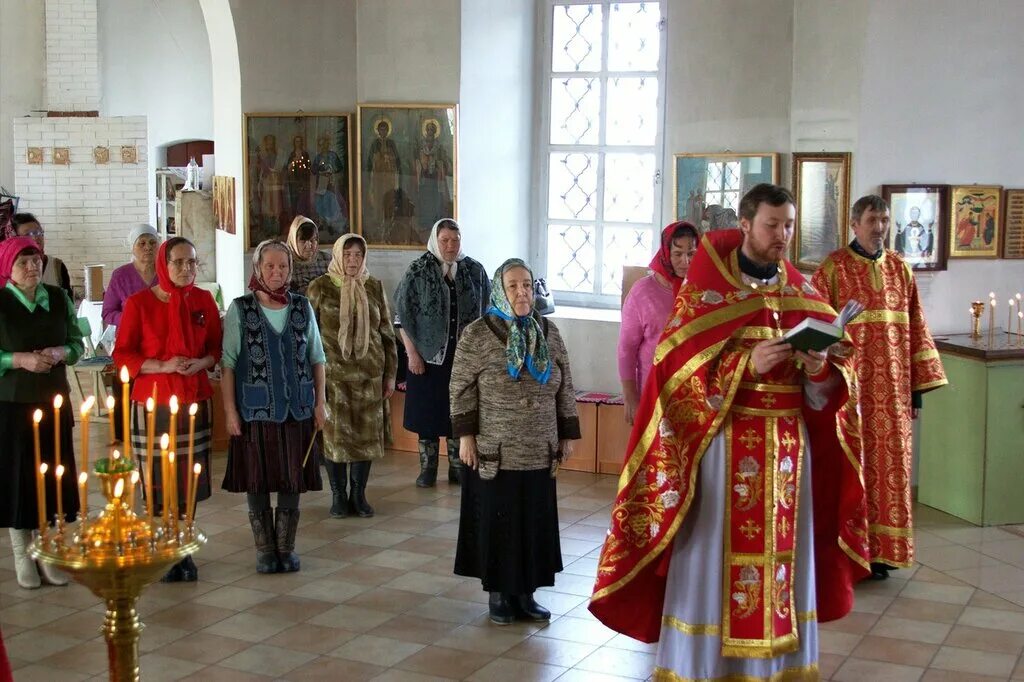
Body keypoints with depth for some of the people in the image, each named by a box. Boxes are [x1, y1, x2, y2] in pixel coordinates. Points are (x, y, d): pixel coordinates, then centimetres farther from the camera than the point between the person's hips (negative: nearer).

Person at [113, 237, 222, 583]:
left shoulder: (204, 301, 5)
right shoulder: (139, 303, -5)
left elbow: (216, 347, 13)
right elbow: (121, 355, -3)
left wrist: (201, 363, -9)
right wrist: (162, 366, -17)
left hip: (195, 401, 3)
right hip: (153, 402, -3)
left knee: (190, 479, 6)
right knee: (159, 482, -1)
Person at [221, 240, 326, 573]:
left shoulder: (303, 307, 5)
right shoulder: (240, 309, -3)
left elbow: (317, 358, 11)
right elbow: (228, 363, -4)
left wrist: (320, 402, 5)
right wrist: (230, 410, -9)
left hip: (297, 408, 2)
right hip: (255, 409, -2)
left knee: (293, 481, 6)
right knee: (257, 481, 5)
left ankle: (286, 547, 19)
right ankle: (265, 550, 18)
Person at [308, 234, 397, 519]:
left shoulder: (374, 287, 6)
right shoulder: (321, 287, -1)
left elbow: (387, 333, 9)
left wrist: (390, 374, 7)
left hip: (369, 374, 2)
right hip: (333, 374, -2)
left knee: (367, 433, 4)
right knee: (335, 434, 1)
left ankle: (358, 494, 18)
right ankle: (338, 495, 15)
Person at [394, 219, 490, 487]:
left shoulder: (474, 271, 2)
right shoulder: (418, 271, -4)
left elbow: (486, 311, 8)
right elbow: (404, 314, -4)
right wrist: (412, 353, -9)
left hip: (464, 355, 2)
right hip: (429, 354, -2)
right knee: (427, 411, 5)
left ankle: (458, 467, 19)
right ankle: (428, 469, 16)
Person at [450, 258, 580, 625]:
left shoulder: (548, 332, 5)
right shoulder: (478, 334, -6)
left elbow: (565, 388, 10)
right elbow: (461, 387, -5)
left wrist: (567, 434, 8)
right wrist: (465, 435, -10)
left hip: (539, 453, 4)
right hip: (495, 453, -3)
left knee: (535, 522, 8)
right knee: (497, 522, 4)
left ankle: (525, 593, 20)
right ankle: (499, 594, 18)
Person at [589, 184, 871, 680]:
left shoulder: (803, 294, 10)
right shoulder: (703, 290, -3)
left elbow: (830, 385, 8)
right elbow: (681, 369, -10)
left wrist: (819, 370, -15)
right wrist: (747, 363, -22)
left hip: (787, 443, 4)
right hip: (722, 439, -4)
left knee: (782, 555, 7)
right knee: (714, 555, -1)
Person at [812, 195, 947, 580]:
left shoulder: (900, 269, 10)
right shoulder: (833, 269, -4)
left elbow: (915, 329, 11)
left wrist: (919, 386, 7)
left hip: (891, 389, 4)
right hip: (849, 387, -4)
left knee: (889, 465, 6)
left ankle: (880, 549, 17)